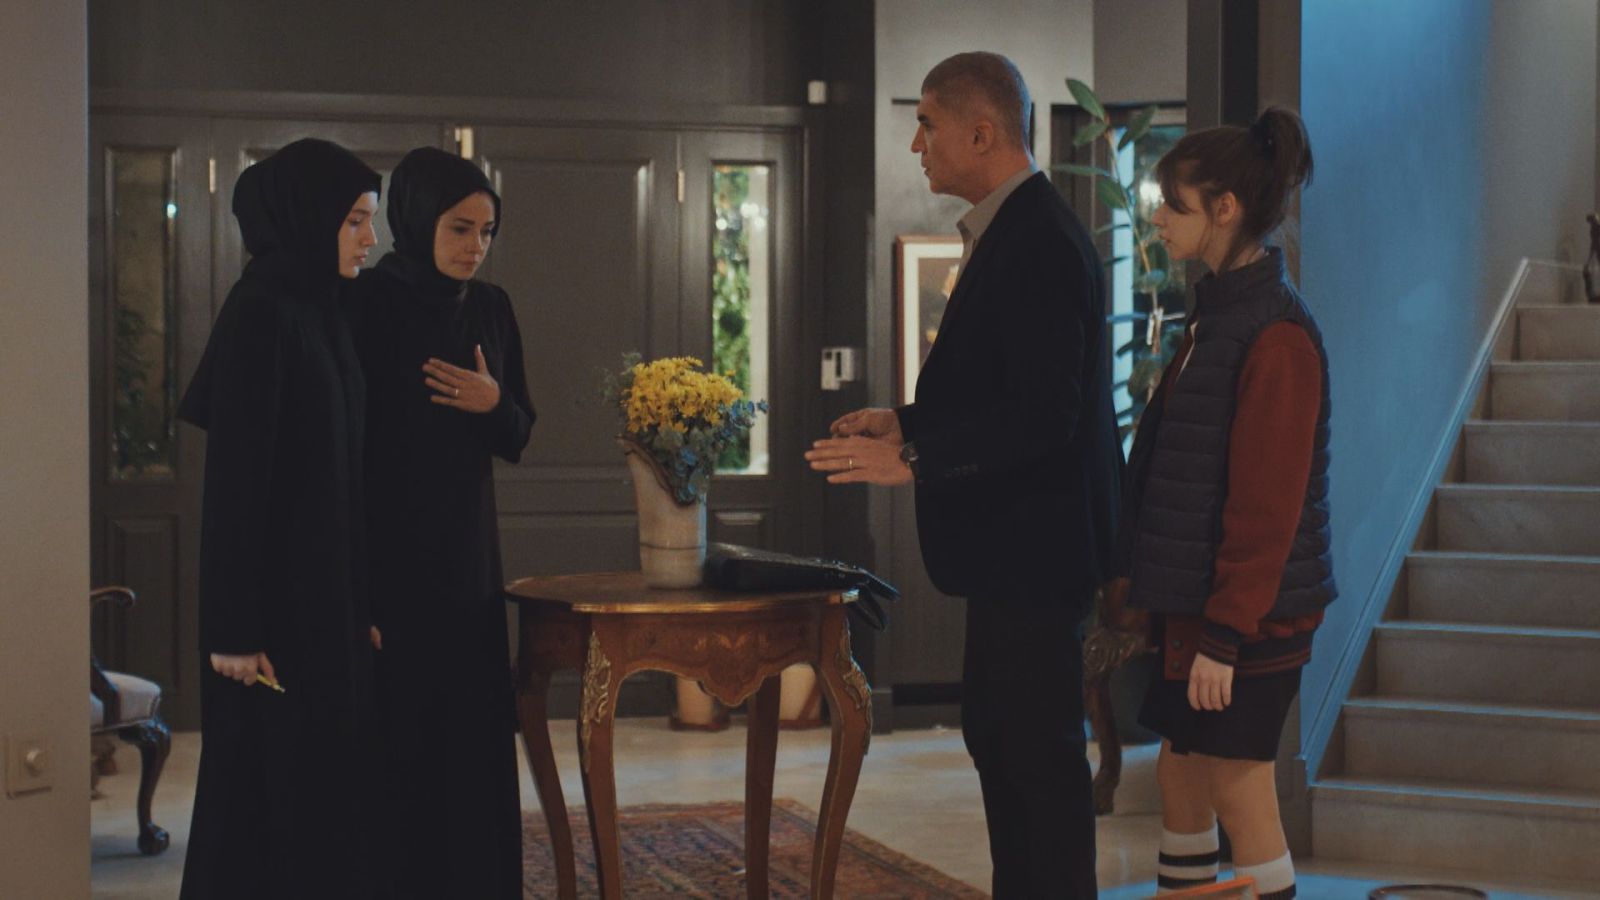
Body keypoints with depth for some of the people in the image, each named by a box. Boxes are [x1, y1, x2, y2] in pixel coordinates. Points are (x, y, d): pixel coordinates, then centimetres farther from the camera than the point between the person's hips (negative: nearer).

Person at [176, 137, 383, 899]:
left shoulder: (319, 313, 12)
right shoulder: (258, 315, -15)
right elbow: (236, 474, -18)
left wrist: (363, 599, 16)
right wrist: (235, 627, -21)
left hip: (330, 589, 9)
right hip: (277, 594, -9)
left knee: (327, 779, 11)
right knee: (269, 788, -2)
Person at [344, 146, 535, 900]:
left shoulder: (491, 310, 9)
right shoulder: (364, 306, -9)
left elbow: (517, 438, 14)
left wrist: (493, 404, -10)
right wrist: (354, 592, -18)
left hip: (468, 556, 6)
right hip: (385, 555, -6)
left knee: (472, 741, 6)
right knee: (395, 745, -6)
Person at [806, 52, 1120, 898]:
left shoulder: (1039, 245, -20)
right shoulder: (1008, 232, 12)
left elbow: (1043, 414, -26)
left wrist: (913, 462, -24)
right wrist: (905, 422, 11)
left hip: (1034, 542, -11)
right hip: (1008, 541, 11)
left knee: (1040, 750, -3)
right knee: (994, 733, 18)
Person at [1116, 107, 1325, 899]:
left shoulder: (1276, 337, -18)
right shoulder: (1219, 313, 11)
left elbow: (1267, 505, -20)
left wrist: (1226, 635, -20)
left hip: (1251, 611, -9)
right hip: (1195, 596, 9)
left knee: (1239, 793, -2)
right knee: (1179, 772, 15)